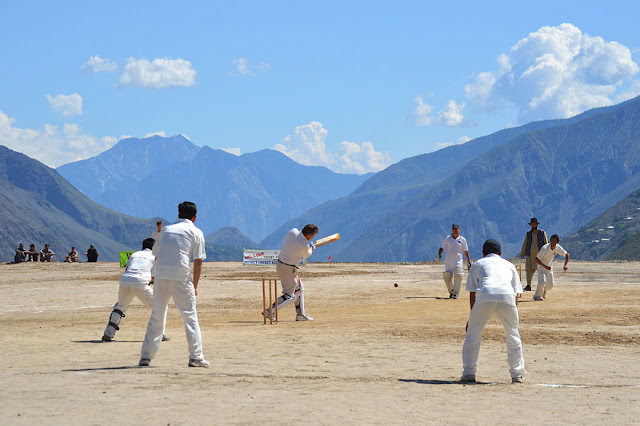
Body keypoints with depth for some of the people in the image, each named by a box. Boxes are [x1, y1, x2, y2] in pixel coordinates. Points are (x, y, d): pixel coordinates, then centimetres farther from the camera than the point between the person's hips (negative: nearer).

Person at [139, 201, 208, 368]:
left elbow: (156, 254, 20)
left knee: (156, 316, 11)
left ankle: (146, 356, 9)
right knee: (190, 316, 2)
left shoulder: (166, 229, 20)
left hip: (159, 275, 4)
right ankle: (196, 357, -3)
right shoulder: (195, 232, 6)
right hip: (180, 276, -4)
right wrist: (194, 285, 4)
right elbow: (198, 260, 0)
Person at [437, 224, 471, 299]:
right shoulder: (447, 238, 7)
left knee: (458, 277, -15)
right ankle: (451, 292, 22)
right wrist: (439, 254, -14)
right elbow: (442, 248, 6)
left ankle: (456, 293, -7)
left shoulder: (462, 239, 4)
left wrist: (468, 261, 16)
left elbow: (465, 251, 12)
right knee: (447, 278, 2)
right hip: (448, 261, 2)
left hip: (458, 262, -2)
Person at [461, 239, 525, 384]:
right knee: (513, 335, 16)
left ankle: (469, 373, 10)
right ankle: (516, 374, 14)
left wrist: (472, 318, 23)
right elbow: (516, 294, 26)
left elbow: (472, 293, 22)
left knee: (472, 334, 13)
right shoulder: (509, 265, 34)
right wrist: (515, 322, 27)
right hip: (507, 297, 1)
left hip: (485, 296, -1)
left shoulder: (477, 264, 31)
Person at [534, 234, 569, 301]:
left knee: (550, 284, 3)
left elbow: (567, 255, -3)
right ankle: (537, 296, -1)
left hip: (549, 266, 5)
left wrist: (565, 265, -17)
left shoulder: (558, 248, -17)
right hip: (541, 265, -5)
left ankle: (544, 290, 37)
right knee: (542, 281, -22)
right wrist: (545, 267, -38)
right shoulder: (545, 248, -32)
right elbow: (536, 259, -31)